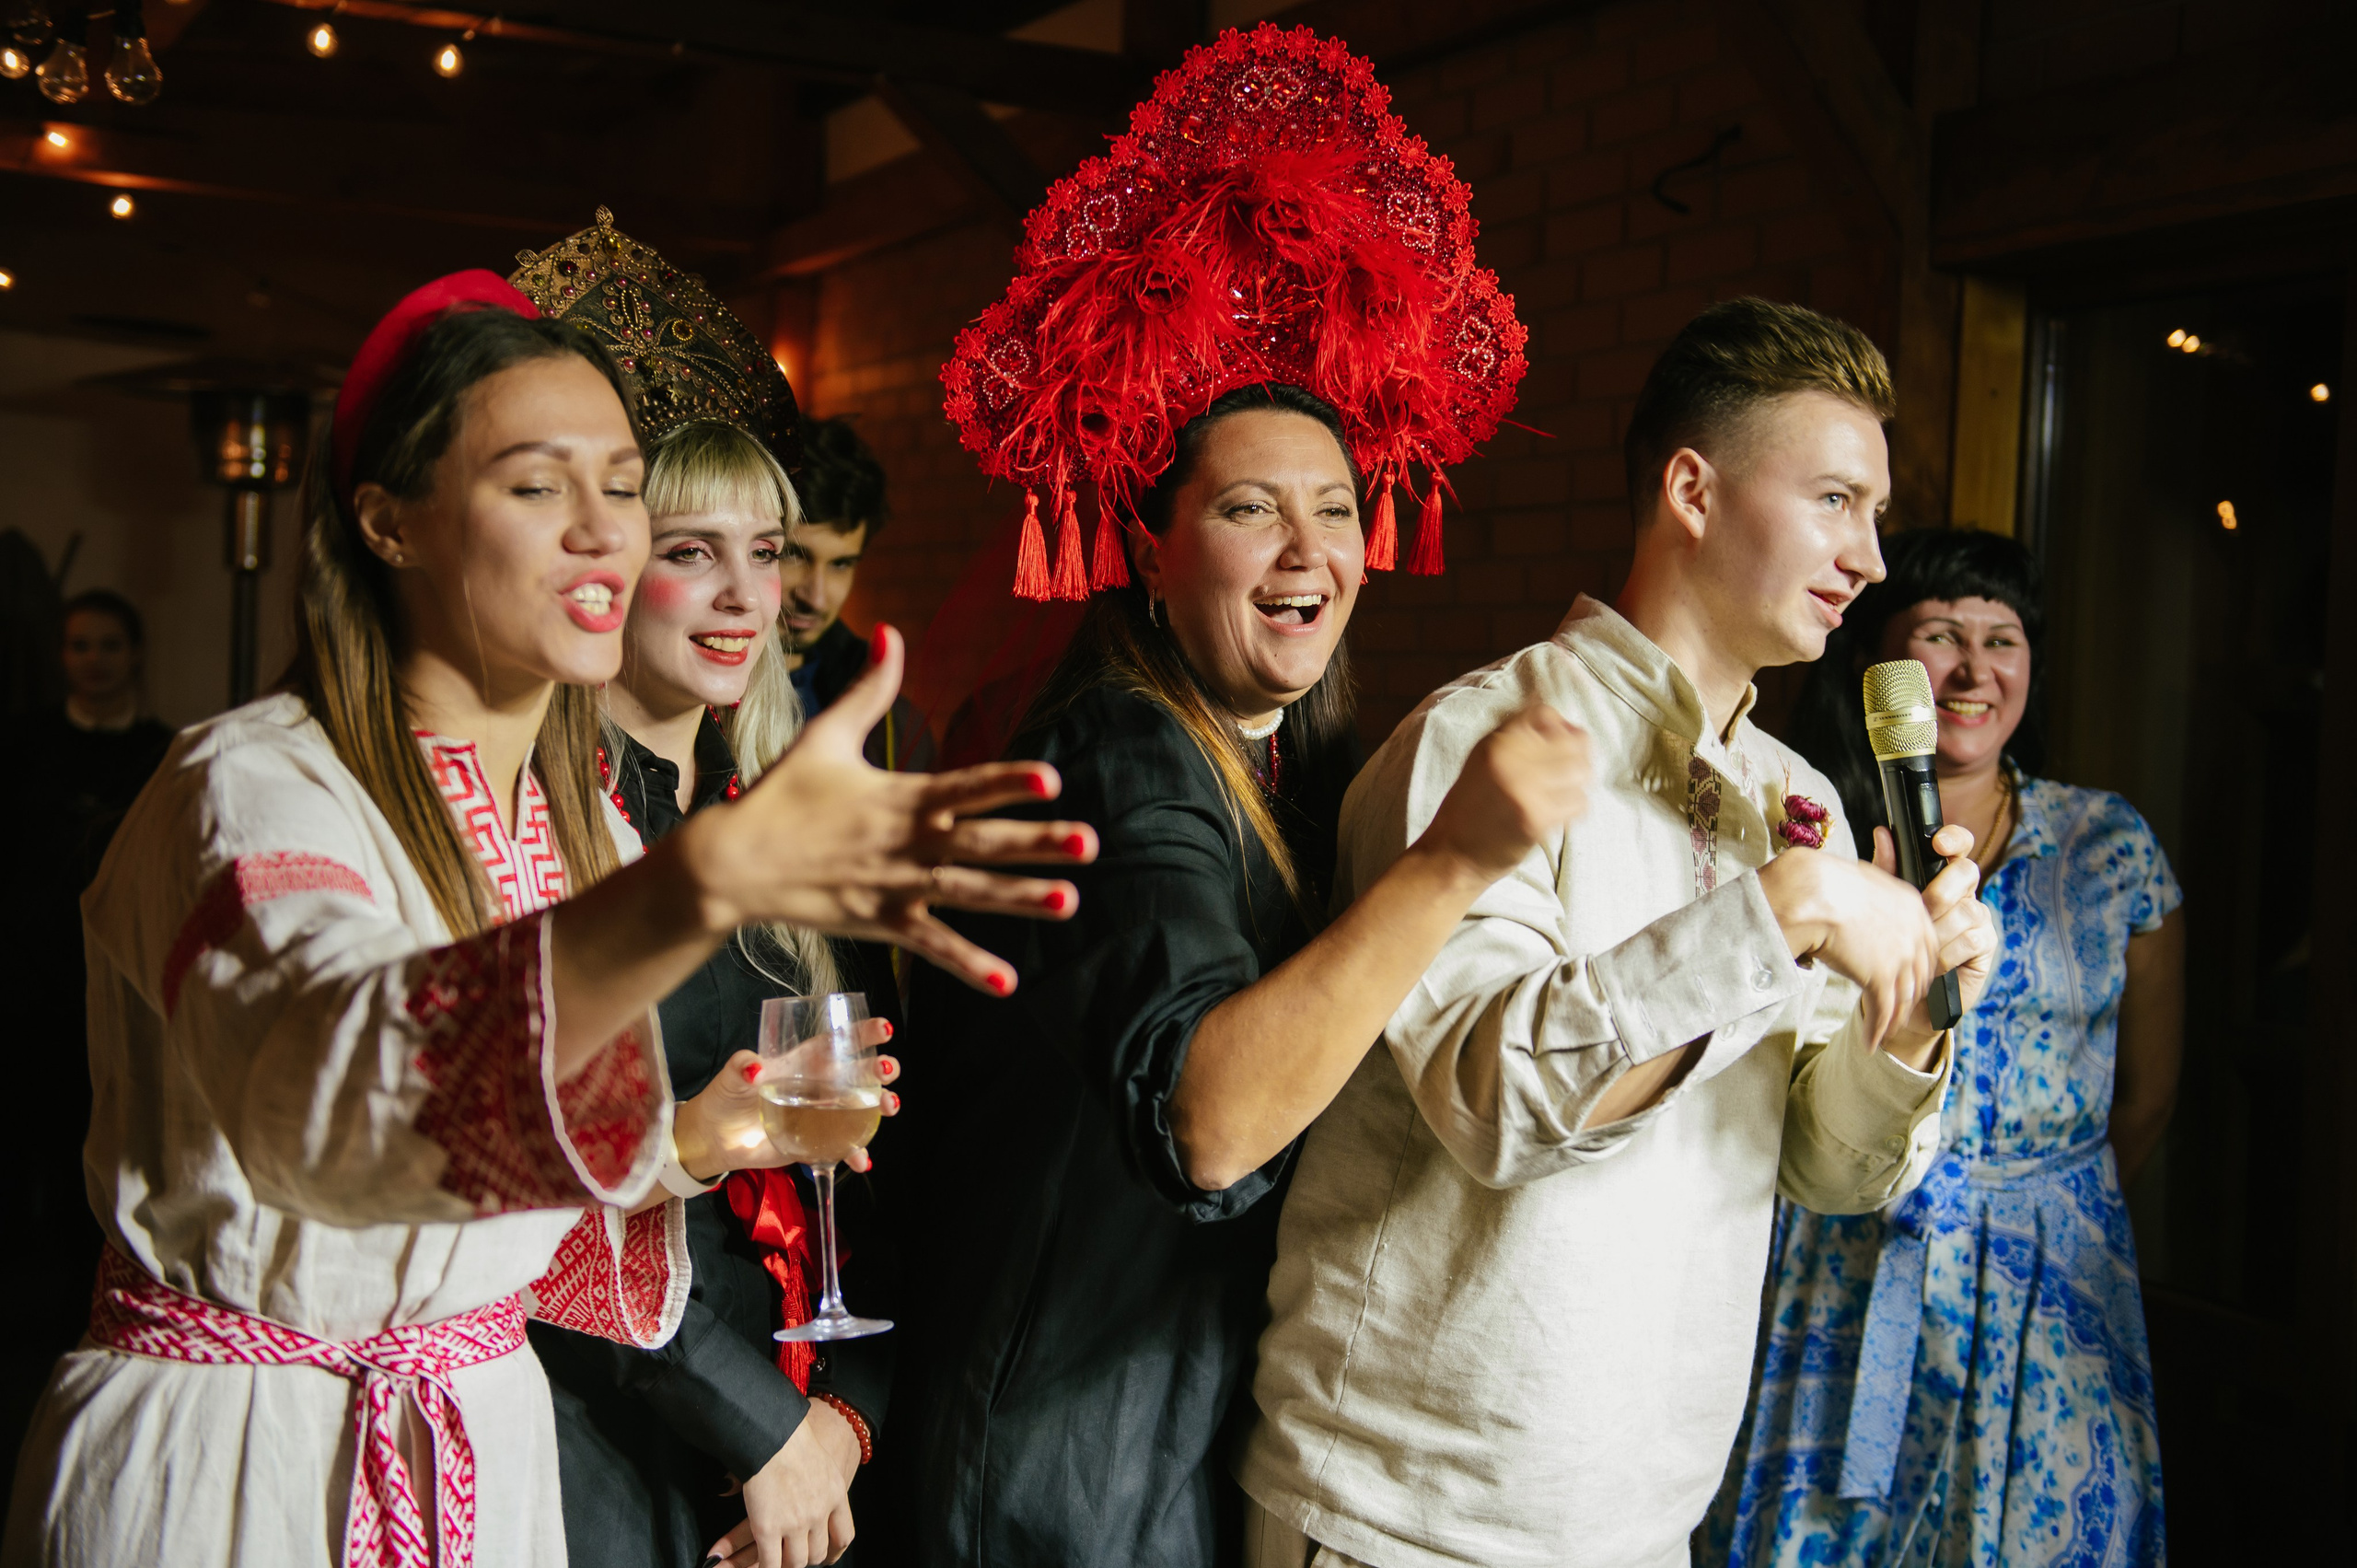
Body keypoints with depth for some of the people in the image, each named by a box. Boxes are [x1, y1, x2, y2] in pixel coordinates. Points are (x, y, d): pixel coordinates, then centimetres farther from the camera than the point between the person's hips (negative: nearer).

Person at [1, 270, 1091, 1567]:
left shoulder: (576, 818, 3)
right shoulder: (249, 792, -20)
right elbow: (322, 1085, -42)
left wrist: (685, 1145, -7)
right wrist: (713, 877, -55)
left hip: (488, 1447, 6)